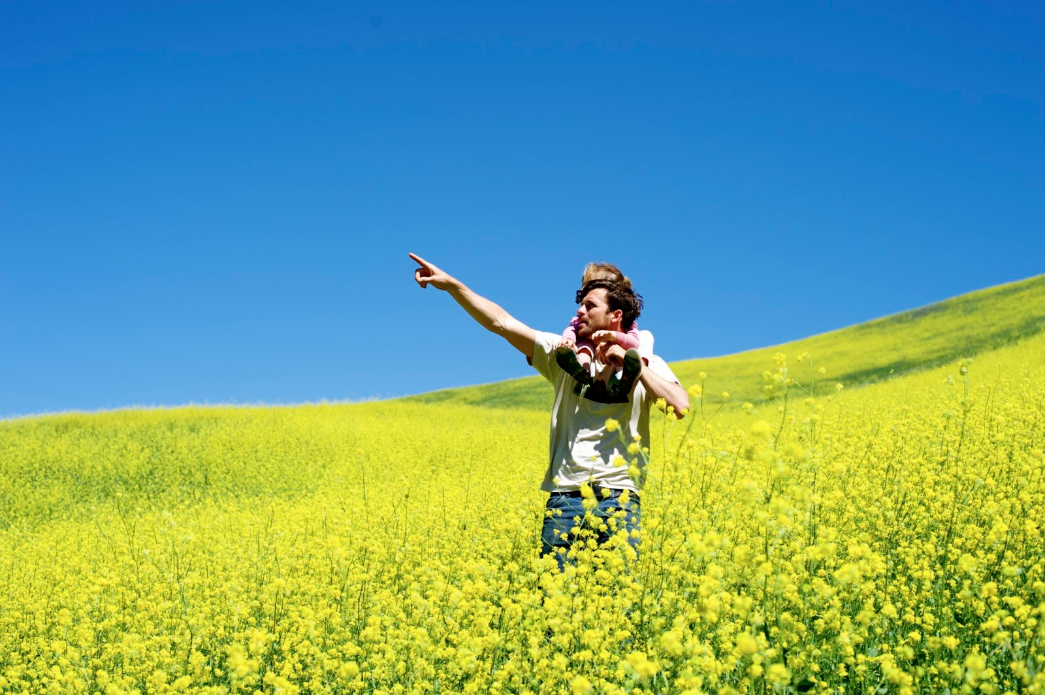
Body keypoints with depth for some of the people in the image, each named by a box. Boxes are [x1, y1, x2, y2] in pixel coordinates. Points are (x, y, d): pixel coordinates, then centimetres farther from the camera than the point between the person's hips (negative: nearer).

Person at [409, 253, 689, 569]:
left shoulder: (646, 364, 7)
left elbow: (681, 406, -11)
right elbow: (503, 323, 6)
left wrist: (634, 365, -12)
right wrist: (451, 284, 1)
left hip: (619, 498, -2)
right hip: (565, 496, 2)